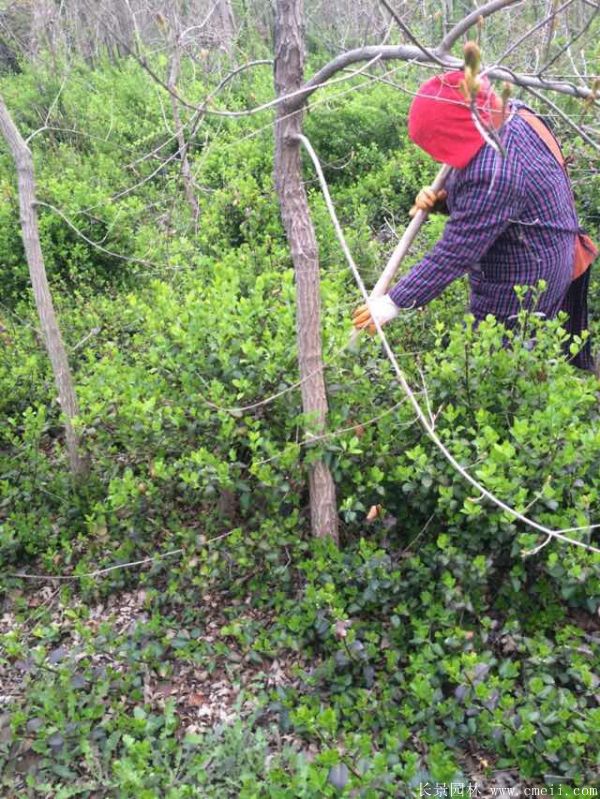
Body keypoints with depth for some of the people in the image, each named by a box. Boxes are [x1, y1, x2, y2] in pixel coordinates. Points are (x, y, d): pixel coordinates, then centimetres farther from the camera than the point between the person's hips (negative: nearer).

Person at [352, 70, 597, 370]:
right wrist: (441, 197, -8)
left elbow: (455, 253, -29)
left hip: (520, 286, -10)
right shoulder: (512, 112, -4)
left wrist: (395, 302, -23)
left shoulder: (494, 171, -35)